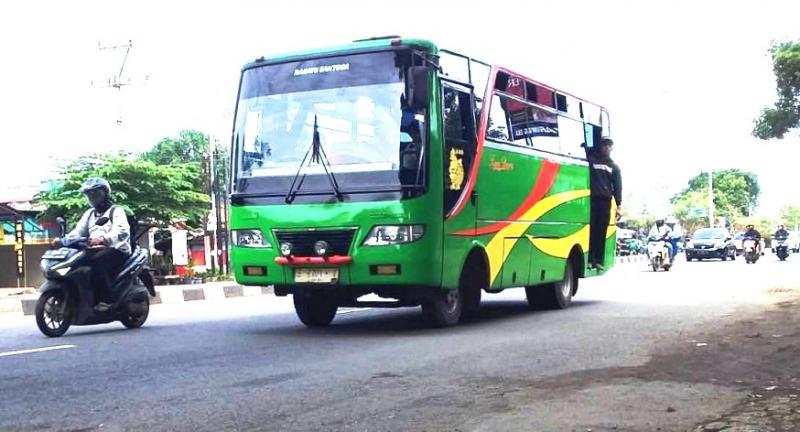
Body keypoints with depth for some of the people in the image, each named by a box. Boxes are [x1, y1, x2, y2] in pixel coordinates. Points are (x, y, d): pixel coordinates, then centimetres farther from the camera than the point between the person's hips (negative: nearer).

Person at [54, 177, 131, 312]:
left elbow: (123, 231, -18)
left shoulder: (116, 211, 3)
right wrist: (63, 240, -10)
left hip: (115, 250, -6)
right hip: (94, 250, 6)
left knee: (96, 261, -36)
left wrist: (103, 238, -37)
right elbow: (78, 231, 11)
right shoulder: (89, 214, 25)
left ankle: (107, 299, -33)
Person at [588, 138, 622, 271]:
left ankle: (598, 260, 2)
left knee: (601, 231, 1)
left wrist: (619, 206, 3)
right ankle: (589, 259, -7)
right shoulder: (591, 160, 8)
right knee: (591, 229, -8)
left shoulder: (614, 167, 16)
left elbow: (617, 187, 12)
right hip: (592, 199, -2)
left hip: (605, 201, 3)